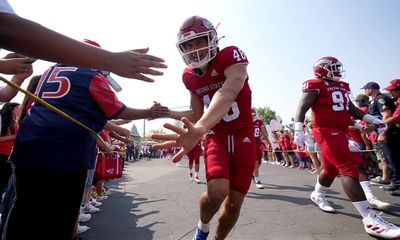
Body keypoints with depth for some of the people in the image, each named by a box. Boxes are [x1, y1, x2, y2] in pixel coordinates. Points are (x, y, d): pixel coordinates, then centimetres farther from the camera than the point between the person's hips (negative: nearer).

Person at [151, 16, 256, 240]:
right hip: (217, 137, 2)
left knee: (234, 202, 3)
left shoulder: (232, 56, -17)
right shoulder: (190, 76, -2)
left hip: (244, 139, -1)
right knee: (217, 191, -22)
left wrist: (199, 129, -57)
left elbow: (227, 93, -40)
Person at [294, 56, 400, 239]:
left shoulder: (342, 86, 19)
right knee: (348, 169, -15)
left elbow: (351, 108, 25)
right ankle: (370, 220, -12)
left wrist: (372, 119, 16)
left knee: (332, 169, 18)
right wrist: (298, 130, -26)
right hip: (326, 131, -9)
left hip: (340, 132, 9)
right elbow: (302, 108, -15)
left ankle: (317, 195, 40)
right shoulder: (315, 86, -8)